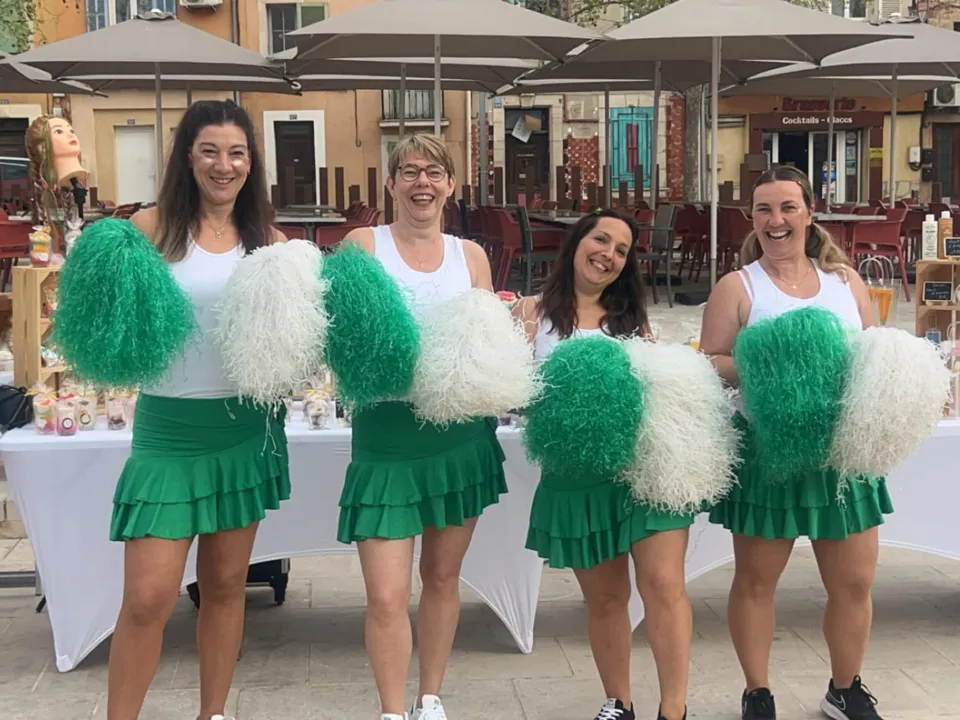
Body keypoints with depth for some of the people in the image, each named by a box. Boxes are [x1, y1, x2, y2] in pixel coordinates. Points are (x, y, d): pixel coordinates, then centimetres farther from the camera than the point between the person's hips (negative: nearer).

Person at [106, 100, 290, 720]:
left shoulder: (268, 241, 6)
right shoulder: (153, 226, -2)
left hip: (247, 426, 3)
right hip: (170, 426, -3)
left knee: (226, 584, 12)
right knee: (148, 599, -6)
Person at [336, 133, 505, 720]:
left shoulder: (470, 256, 9)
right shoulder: (363, 245, 1)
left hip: (461, 435, 3)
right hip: (387, 436, -3)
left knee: (443, 576, 15)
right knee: (387, 596, -7)